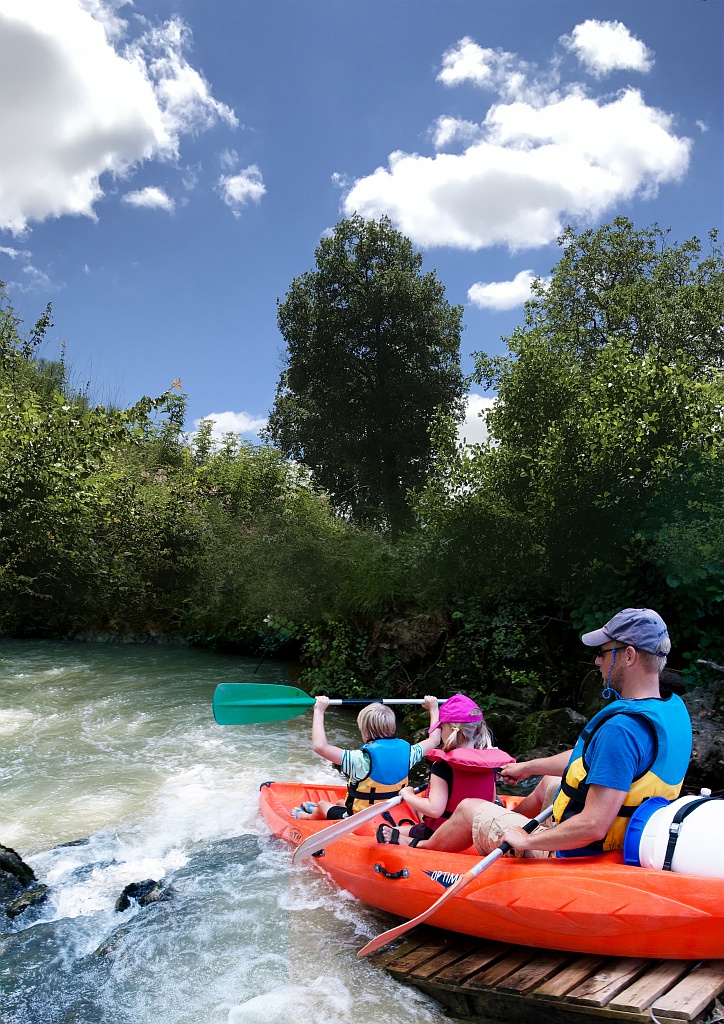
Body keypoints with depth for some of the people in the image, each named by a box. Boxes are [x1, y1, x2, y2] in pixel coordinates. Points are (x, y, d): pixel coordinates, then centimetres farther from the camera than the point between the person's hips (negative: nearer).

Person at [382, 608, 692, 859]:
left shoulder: (621, 727, -32)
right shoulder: (674, 709, -1)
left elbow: (593, 827, -35)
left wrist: (526, 840, -20)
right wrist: (529, 767, 21)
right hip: (626, 841, 9)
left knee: (469, 810, 9)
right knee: (548, 784, 33)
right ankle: (505, 820, 58)